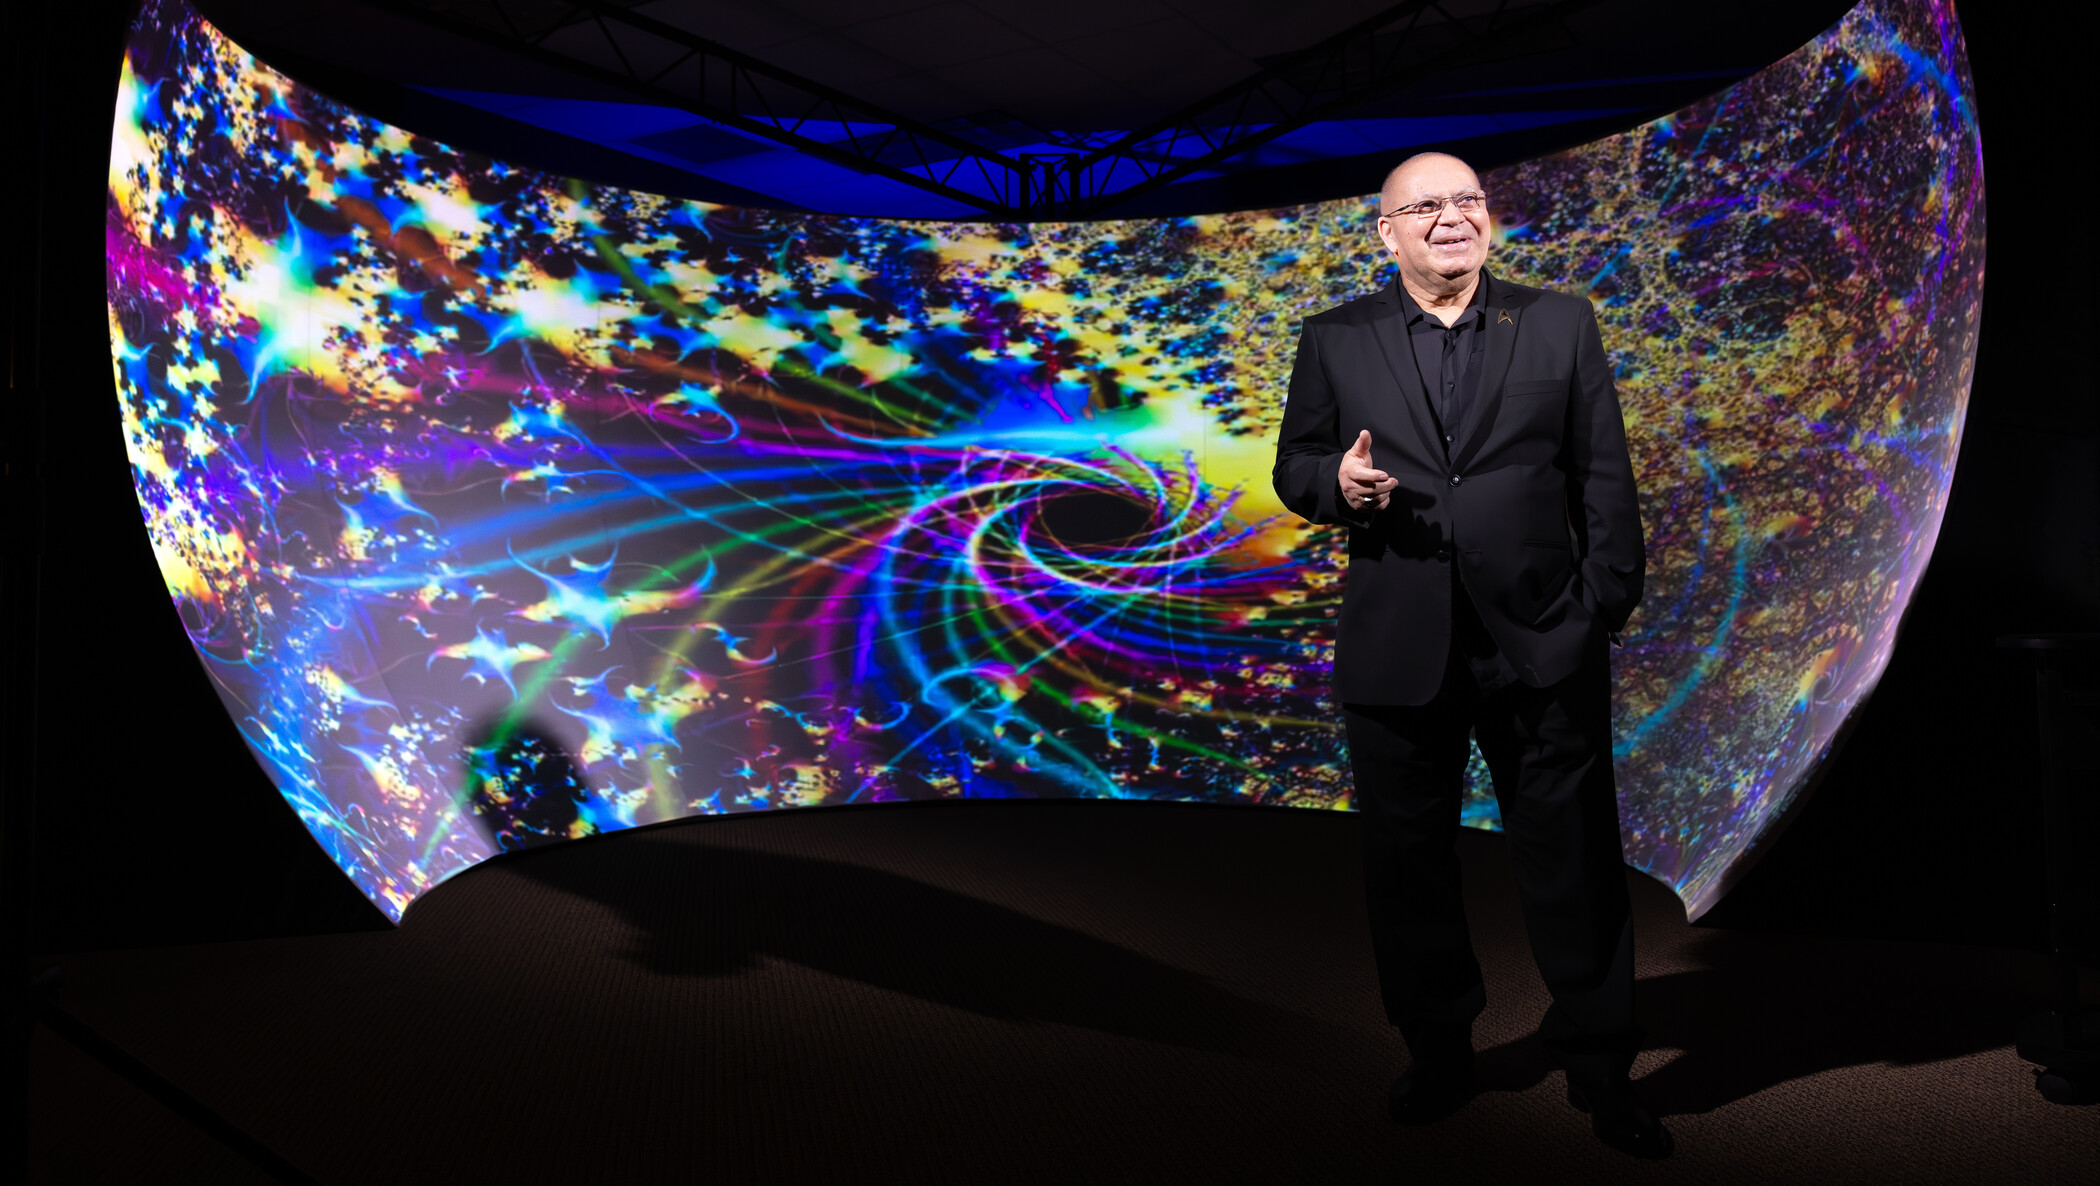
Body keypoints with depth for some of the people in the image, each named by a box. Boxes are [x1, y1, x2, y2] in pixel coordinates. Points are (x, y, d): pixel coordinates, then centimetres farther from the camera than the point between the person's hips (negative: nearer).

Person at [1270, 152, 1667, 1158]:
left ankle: (1601, 1072, 26)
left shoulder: (1562, 324, 6)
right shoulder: (1335, 341, 5)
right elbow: (1293, 467, 7)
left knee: (1575, 862, 8)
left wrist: (1607, 603, 0)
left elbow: (1604, 477, 5)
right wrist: (1338, 482, -15)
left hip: (1541, 641, 0)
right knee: (1409, 864, 12)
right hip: (1396, 650, 1)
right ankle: (1438, 1054, 32)